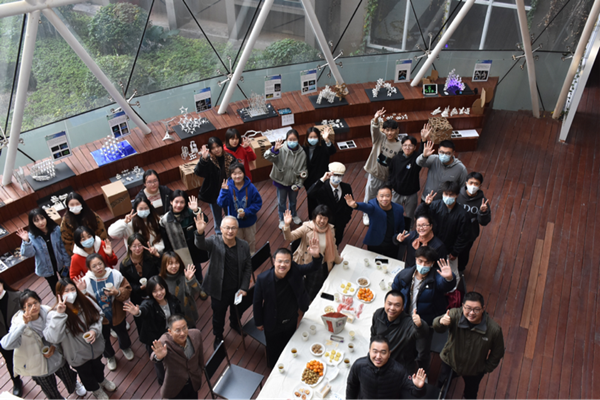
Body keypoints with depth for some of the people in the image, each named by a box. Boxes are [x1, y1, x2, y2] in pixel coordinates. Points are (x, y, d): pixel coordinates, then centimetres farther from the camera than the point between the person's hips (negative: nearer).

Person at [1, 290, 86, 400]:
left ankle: (75, 383, 59)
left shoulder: (48, 313, -19)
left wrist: (54, 346, -18)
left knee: (71, 387, 25)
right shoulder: (20, 322, -26)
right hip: (39, 365, -2)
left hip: (57, 357, 2)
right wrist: (24, 324, -48)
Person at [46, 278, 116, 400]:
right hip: (78, 355, -3)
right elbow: (53, 338, -43)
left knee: (98, 366, 33)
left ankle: (101, 380, 67)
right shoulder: (55, 314, -31)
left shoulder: (85, 301, -20)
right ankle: (95, 389, 59)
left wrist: (94, 330, -24)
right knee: (85, 373, 27)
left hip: (95, 346, 3)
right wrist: (59, 315, -48)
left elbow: (98, 316, -6)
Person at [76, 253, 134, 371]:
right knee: (104, 339, 24)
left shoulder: (115, 274, -21)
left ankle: (126, 348, 63)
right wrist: (81, 292, -36)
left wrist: (117, 293, -33)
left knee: (122, 333, 28)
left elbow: (127, 291, -13)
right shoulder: (86, 281, -22)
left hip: (116, 315, 1)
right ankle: (109, 356, 57)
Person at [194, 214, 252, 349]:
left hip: (237, 289, 3)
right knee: (218, 315, 19)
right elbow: (201, 244, -41)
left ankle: (234, 324, 64)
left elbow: (248, 267, -4)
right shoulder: (214, 241, -19)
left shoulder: (244, 245, -12)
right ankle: (218, 337, 48)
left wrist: (244, 288, -9)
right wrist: (200, 233, -62)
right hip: (220, 290, -3)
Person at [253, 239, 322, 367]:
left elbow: (314, 267, -29)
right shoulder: (263, 278, -31)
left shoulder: (295, 271, -25)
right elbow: (257, 302, -18)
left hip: (291, 321, 3)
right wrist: (259, 322, -6)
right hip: (272, 324, -3)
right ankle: (273, 368, 58)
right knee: (273, 349, 25)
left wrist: (316, 256, -53)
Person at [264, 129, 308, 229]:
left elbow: (303, 171, -6)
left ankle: (294, 215, 55)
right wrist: (274, 149, -55)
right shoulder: (281, 150, -23)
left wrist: (299, 184, -9)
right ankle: (282, 219, 43)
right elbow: (267, 156, -36)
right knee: (282, 202, 18)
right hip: (281, 181, -2)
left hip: (294, 182, 2)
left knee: (293, 201, 26)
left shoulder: (302, 153, -15)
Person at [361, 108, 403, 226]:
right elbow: (375, 129, -31)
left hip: (387, 176, 1)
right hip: (374, 173, -1)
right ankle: (366, 214, 38)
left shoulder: (399, 146, -8)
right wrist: (376, 119, -52)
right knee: (369, 195, 14)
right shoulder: (380, 138, -10)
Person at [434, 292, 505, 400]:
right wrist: (441, 322, -71)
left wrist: (487, 368, -1)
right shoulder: (455, 315, -31)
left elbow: (497, 353, -11)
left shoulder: (494, 329, -29)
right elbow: (437, 328, -49)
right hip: (449, 362, 0)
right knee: (441, 383, 28)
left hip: (474, 371, 0)